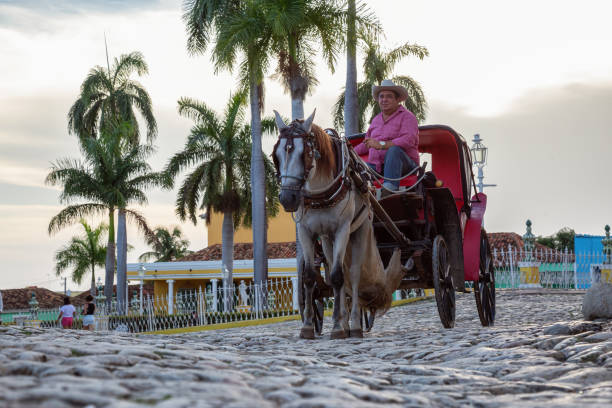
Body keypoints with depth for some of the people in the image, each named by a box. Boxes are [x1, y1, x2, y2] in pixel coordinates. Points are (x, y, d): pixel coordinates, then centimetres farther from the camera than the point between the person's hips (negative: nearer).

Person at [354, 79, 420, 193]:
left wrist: (381, 144, -27)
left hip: (403, 165, -6)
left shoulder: (407, 116, -1)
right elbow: (366, 145, 33)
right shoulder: (376, 119, 23)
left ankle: (390, 188, -55)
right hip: (376, 166, 6)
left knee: (394, 150, -39)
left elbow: (408, 141, -19)